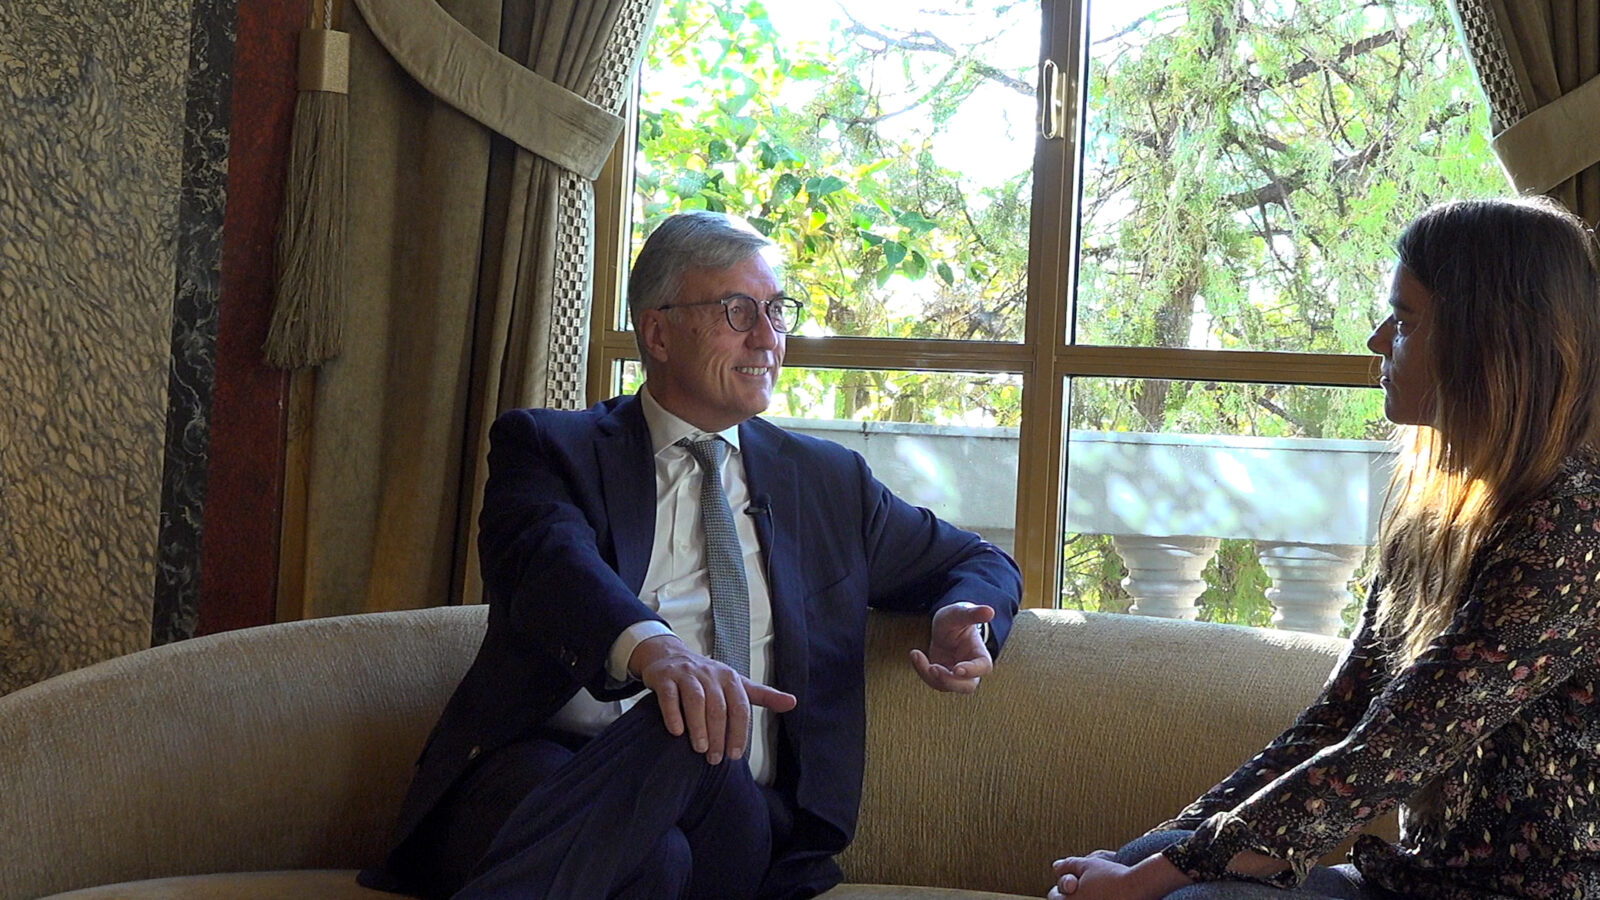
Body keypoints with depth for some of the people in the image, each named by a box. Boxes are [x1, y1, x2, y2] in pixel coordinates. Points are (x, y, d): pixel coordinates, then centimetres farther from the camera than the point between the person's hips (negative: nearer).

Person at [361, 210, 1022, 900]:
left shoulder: (826, 480, 24)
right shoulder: (546, 447, 12)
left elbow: (977, 563, 34)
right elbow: (547, 557, -11)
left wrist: (959, 617, 5)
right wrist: (651, 646, -35)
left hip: (734, 819, 3)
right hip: (541, 783, -3)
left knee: (689, 748, -35)